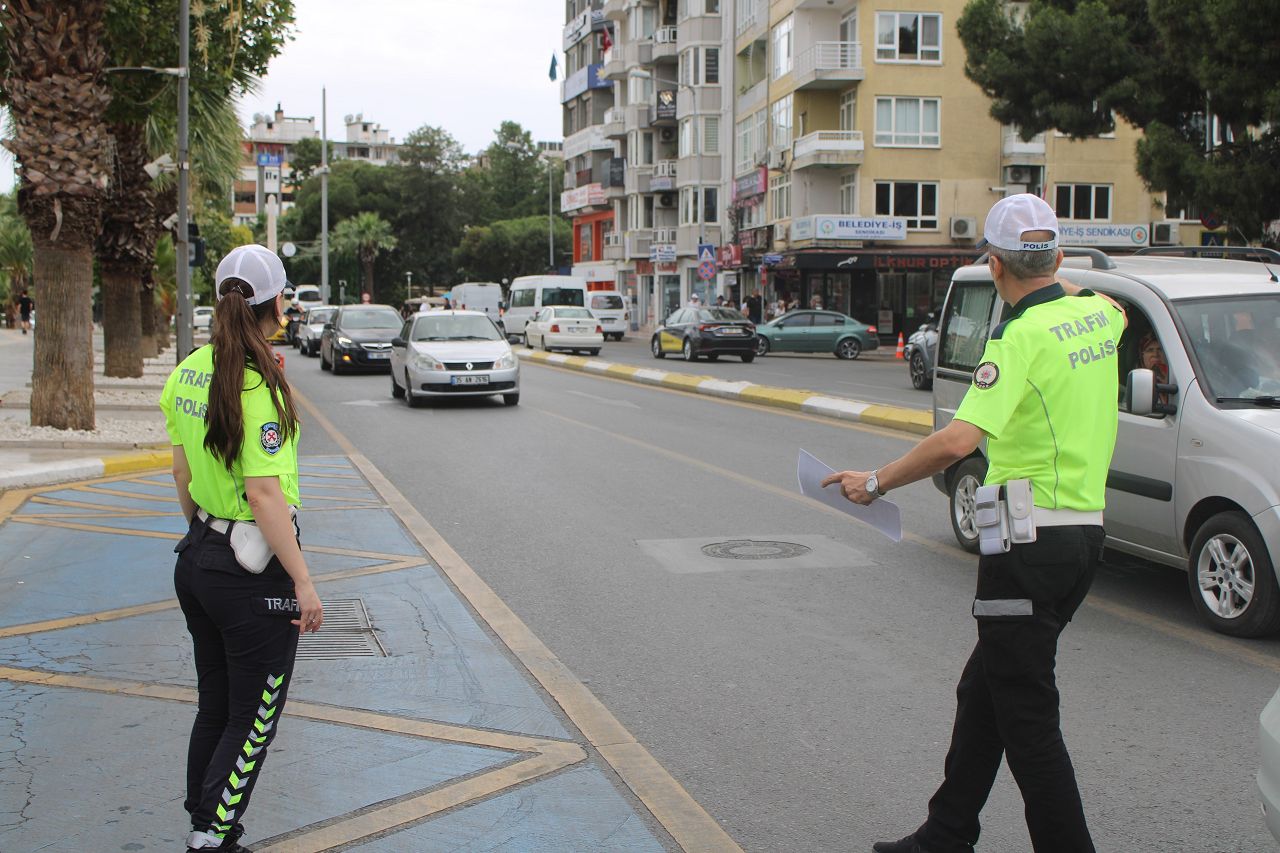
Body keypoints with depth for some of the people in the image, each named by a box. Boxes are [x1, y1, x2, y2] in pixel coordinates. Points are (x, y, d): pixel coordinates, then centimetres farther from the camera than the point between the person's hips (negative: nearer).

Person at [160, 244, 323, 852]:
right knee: (252, 721, 6)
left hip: (197, 558, 8)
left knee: (215, 708, 20)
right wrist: (303, 580, -19)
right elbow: (264, 493, -23)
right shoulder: (259, 384, -21)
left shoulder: (188, 372, 3)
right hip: (254, 573, -8)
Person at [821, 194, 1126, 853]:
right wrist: (1057, 285, 39)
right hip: (1086, 530, 9)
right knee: (983, 688, 18)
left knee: (1024, 712, -1)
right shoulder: (1101, 314, 5)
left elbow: (959, 440, -28)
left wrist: (877, 482, -18)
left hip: (1031, 541, -9)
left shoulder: (1024, 336, -18)